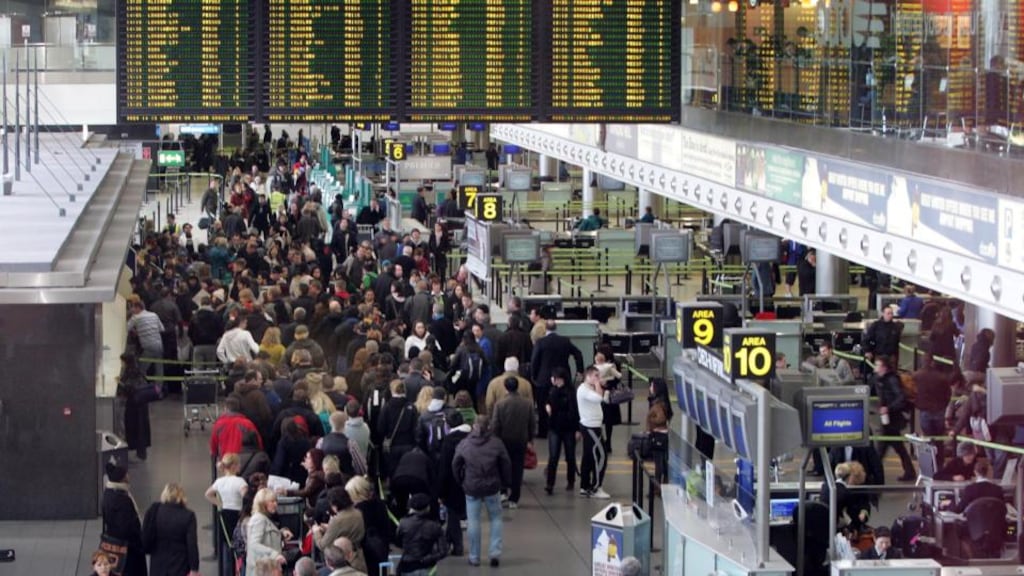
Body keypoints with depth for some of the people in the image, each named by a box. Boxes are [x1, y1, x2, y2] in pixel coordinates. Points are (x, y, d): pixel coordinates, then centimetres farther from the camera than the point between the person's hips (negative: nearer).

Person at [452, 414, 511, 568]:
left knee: (473, 521, 8)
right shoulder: (496, 444, -7)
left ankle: (474, 557, 12)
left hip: (471, 488, 0)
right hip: (492, 488, 0)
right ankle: (495, 552, 4)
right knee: (496, 518, 15)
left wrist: (461, 481, 17)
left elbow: (455, 466, 2)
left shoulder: (464, 444, -5)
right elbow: (506, 465, -2)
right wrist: (505, 483, 12)